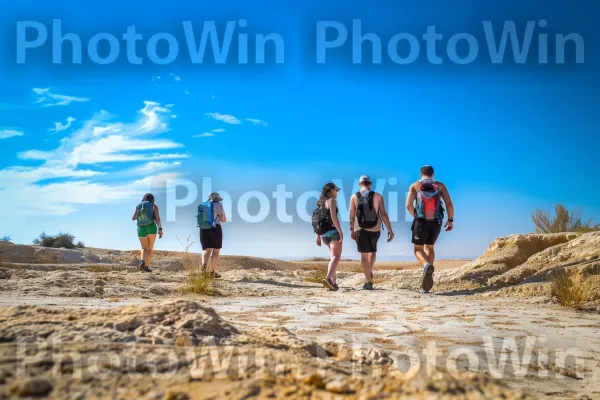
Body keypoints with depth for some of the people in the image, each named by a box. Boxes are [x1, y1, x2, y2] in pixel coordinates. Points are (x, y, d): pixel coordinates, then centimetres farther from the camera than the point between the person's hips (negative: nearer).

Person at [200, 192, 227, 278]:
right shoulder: (218, 205, 0)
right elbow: (223, 219, -2)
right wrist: (224, 217, 20)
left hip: (203, 229, 4)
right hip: (215, 229, -4)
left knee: (206, 250, 7)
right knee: (216, 251, 5)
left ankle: (204, 265, -22)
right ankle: (213, 272, 1)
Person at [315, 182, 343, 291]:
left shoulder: (321, 203, 17)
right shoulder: (332, 200, -6)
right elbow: (333, 217, -19)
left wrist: (318, 236, 18)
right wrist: (340, 231, -19)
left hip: (323, 233, 8)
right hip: (333, 231, -8)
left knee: (334, 256, 17)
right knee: (336, 257, -13)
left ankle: (334, 282, 11)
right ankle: (328, 278, -33)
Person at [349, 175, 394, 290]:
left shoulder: (354, 197, 0)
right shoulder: (377, 196, -2)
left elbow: (352, 216, 1)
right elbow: (383, 214, -7)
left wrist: (352, 231, 12)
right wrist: (390, 231, -4)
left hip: (360, 229, -1)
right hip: (375, 229, 1)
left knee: (364, 254, 2)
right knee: (372, 251, 26)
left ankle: (368, 281, -5)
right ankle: (370, 273, 33)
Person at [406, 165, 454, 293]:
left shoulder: (415, 185, 6)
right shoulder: (440, 185, 8)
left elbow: (409, 205, -5)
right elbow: (449, 203, -3)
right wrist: (450, 220, 6)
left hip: (421, 221, -2)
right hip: (436, 222, 2)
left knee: (418, 249, 10)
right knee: (429, 247, 21)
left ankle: (427, 265, -25)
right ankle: (427, 281, 11)